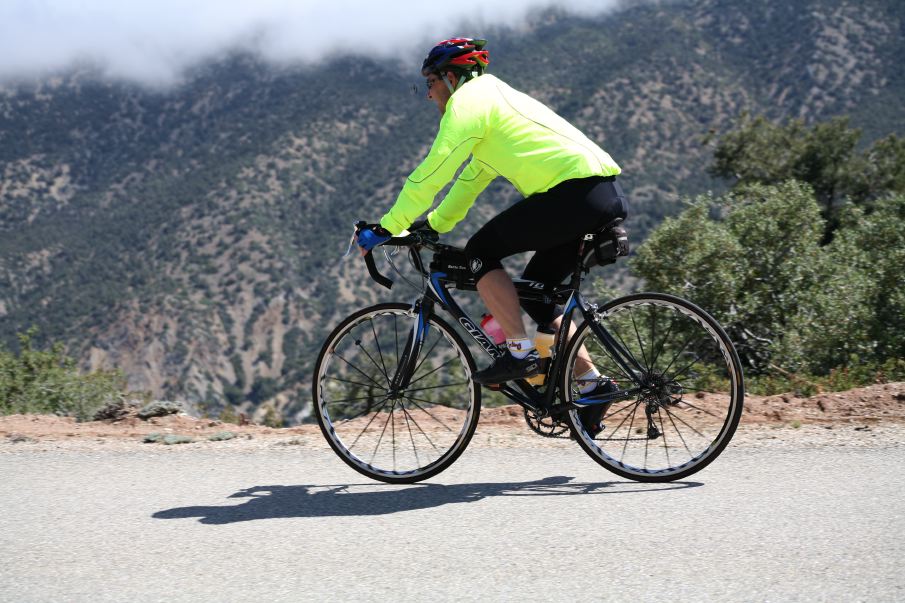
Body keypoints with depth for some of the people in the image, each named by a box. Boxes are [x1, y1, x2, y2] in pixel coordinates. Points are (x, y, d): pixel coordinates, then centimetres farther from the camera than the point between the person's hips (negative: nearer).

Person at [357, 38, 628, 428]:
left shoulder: (468, 101, -2)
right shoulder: (496, 98, 29)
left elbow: (431, 173, -7)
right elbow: (473, 176, 36)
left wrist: (385, 229, -1)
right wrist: (432, 225, 36)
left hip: (576, 190, -10)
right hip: (609, 196, 10)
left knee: (481, 252, -2)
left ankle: (521, 353, -6)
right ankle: (593, 382, 13)